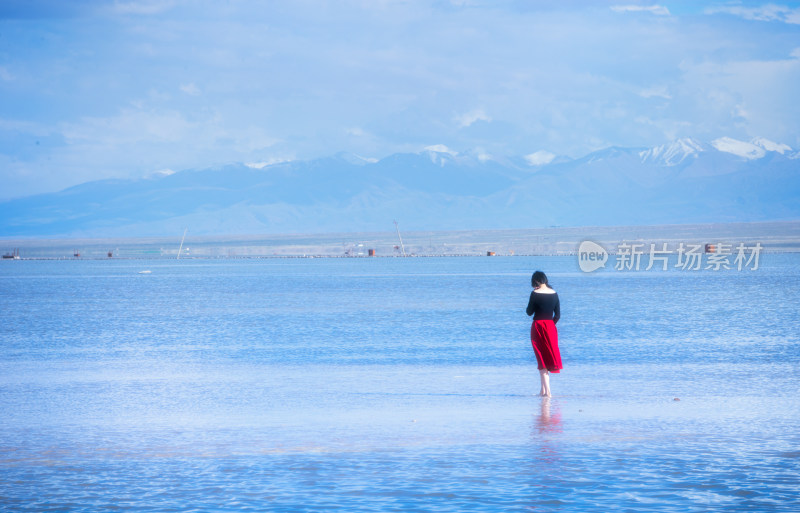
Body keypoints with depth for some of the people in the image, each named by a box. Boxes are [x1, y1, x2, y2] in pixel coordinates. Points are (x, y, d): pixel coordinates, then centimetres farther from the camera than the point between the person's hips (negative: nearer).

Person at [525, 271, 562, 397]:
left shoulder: (535, 294, -11)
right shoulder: (554, 294, 4)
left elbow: (529, 312, -4)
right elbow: (558, 315, 6)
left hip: (538, 326, -4)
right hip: (551, 327, 4)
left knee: (542, 359, 1)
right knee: (550, 356, 14)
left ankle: (546, 390, -7)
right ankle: (544, 390, 19)